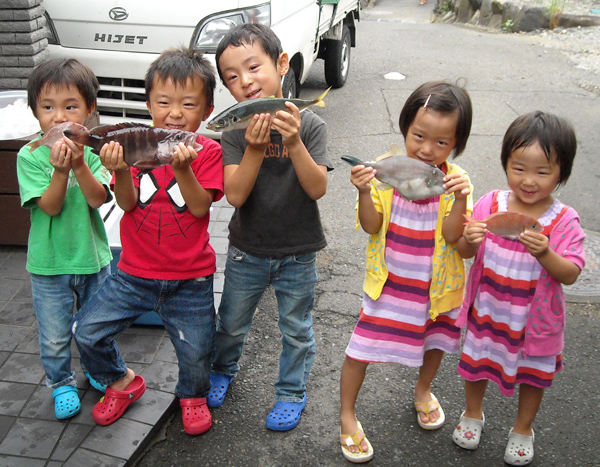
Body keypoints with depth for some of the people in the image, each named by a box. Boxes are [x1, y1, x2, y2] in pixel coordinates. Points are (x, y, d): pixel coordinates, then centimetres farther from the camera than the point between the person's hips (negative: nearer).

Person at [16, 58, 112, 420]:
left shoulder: (93, 149, -9)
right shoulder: (30, 156, -12)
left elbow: (97, 199, -18)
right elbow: (50, 206, -18)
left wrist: (79, 164, -32)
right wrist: (60, 169, -33)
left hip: (93, 256, 2)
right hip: (49, 264, -1)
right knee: (55, 337, 12)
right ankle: (62, 383, 37)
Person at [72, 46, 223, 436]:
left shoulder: (207, 151, -7)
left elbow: (200, 207, -16)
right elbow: (128, 204, -7)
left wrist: (183, 168, -31)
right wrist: (121, 171, -27)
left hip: (190, 280, -2)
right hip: (134, 273, 2)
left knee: (196, 354, 3)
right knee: (87, 332, -2)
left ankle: (193, 394, 40)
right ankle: (122, 381, 29)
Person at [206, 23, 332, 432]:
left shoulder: (310, 125, -14)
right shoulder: (235, 131, -12)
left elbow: (317, 188, -22)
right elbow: (235, 195, -20)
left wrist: (293, 142, -35)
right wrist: (255, 149, -34)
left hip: (298, 256, -1)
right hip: (247, 252, 2)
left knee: (297, 331, 17)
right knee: (231, 324, 22)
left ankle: (292, 392, 41)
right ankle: (224, 370, 52)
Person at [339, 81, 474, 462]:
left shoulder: (455, 180, -13)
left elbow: (452, 235, -21)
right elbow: (372, 226, -16)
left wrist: (460, 199, -37)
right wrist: (365, 193, -33)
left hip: (436, 284, 2)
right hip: (389, 281, -1)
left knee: (435, 342, 24)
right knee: (362, 347, 2)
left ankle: (423, 390, 55)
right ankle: (347, 416, 25)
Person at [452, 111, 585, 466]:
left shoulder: (564, 221, -18)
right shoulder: (491, 204, -13)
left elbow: (571, 274, -20)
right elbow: (465, 254, -6)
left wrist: (544, 254, -39)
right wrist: (469, 241, -30)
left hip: (534, 317, -1)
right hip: (487, 309, 2)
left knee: (533, 373, 19)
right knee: (476, 362, 21)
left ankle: (523, 429, 46)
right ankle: (473, 414, 49)